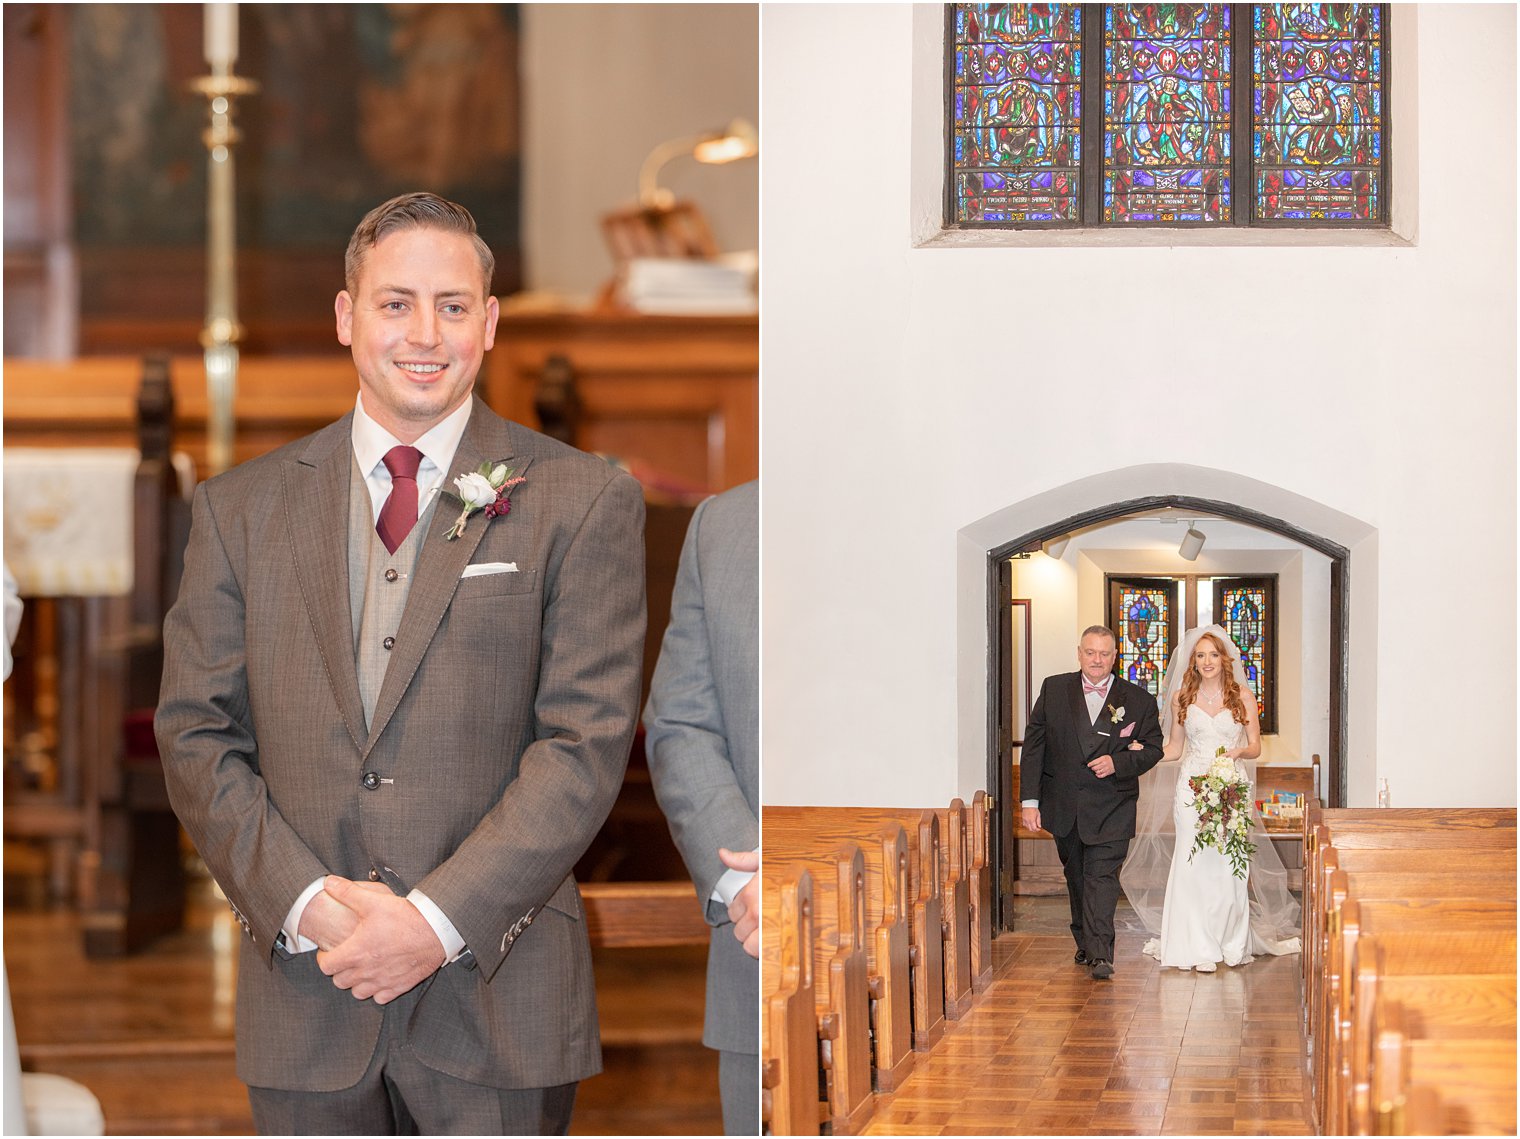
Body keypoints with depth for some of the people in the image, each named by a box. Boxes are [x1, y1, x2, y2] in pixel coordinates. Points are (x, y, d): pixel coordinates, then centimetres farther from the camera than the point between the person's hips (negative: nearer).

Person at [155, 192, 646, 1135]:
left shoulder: (585, 503, 1)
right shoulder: (242, 508, 9)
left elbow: (586, 743, -6)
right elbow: (197, 736, 6)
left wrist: (438, 918, -14)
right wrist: (306, 904, -9)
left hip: (499, 1000, -2)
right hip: (306, 998, 2)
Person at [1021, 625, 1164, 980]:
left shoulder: (1138, 700, 0)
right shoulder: (1054, 690, 3)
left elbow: (1153, 748, 4)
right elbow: (1033, 746, 2)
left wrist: (1118, 763, -16)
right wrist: (1030, 800, -5)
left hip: (1111, 807, -3)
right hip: (1063, 803, 3)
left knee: (1102, 877, -11)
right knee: (1076, 876, 16)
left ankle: (1100, 954, -16)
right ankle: (1085, 941, 32)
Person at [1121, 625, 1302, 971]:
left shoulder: (1242, 695, 6)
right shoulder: (1182, 697, 9)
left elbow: (1255, 746, 7)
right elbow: (1174, 749, 14)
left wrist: (1239, 751, -14)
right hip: (1193, 784, 1)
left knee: (1229, 865, -3)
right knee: (1194, 863, -6)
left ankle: (1233, 943, 10)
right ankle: (1200, 948, -2)